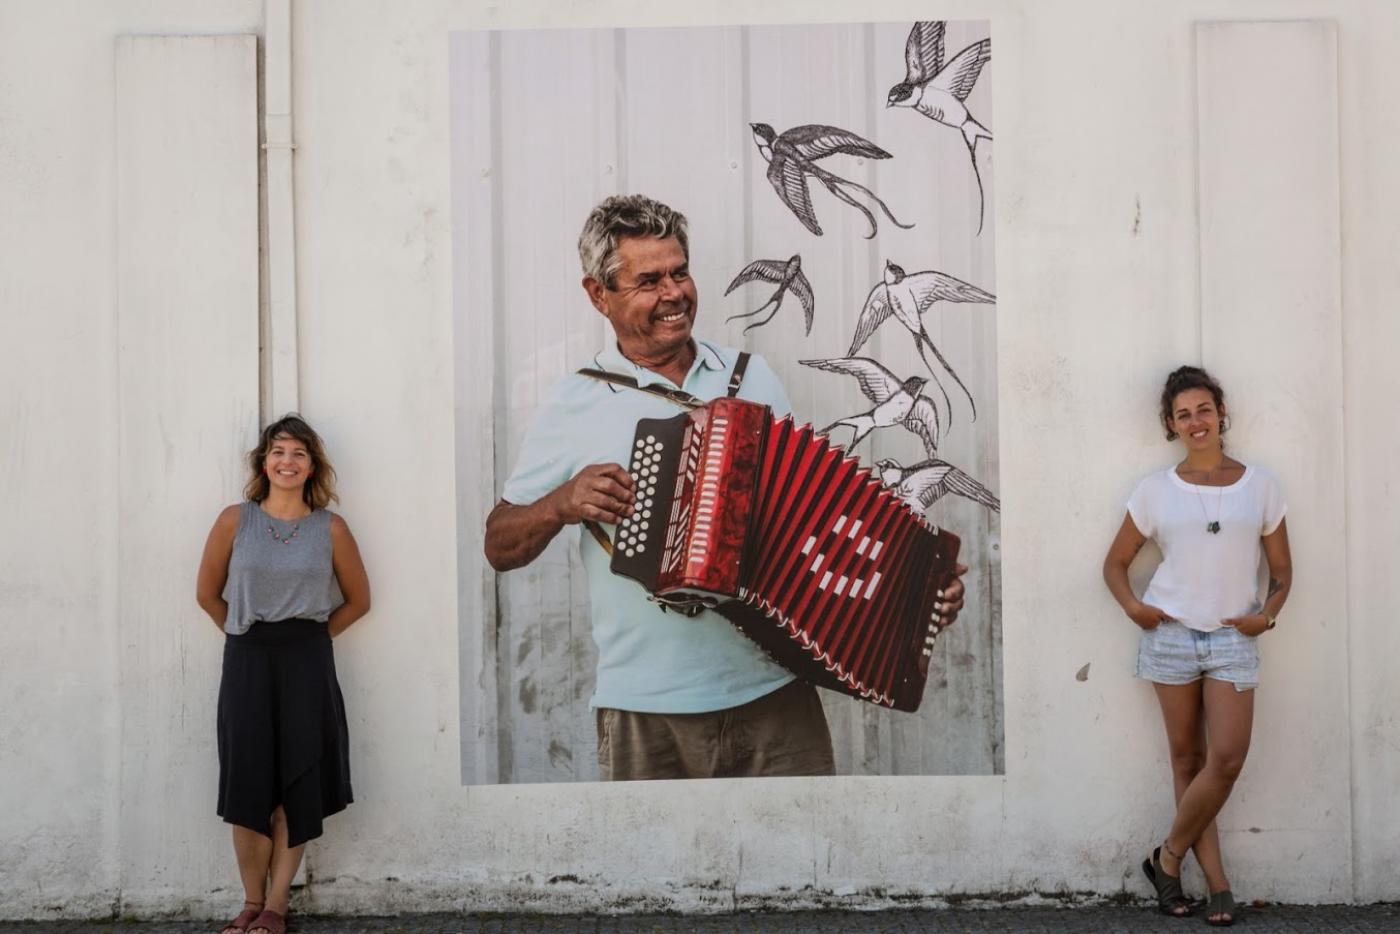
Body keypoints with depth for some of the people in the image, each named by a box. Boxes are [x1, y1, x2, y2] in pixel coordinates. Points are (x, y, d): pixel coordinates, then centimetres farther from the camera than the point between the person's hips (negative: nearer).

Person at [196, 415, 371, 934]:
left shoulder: (330, 529, 0)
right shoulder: (235, 521, 1)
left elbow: (358, 600, 11)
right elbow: (208, 593, 11)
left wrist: (312, 635, 5)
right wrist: (248, 637, 8)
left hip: (307, 664, 0)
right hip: (246, 662, 0)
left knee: (296, 790, 1)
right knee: (248, 788, 1)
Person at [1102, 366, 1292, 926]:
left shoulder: (1259, 485, 4)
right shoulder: (1156, 490, 3)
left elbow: (1281, 570, 9)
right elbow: (1115, 563, 8)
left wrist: (1268, 613, -9)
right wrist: (1132, 607, -9)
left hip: (1233, 638, 0)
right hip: (1170, 634, 0)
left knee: (1227, 759, -9)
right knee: (1188, 759, 4)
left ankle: (1168, 857, 10)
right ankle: (1216, 881, 12)